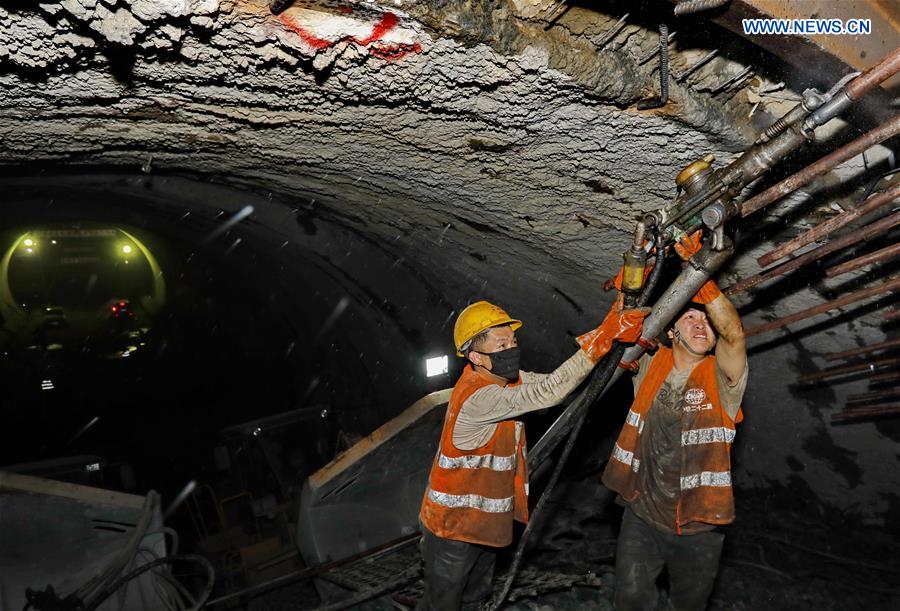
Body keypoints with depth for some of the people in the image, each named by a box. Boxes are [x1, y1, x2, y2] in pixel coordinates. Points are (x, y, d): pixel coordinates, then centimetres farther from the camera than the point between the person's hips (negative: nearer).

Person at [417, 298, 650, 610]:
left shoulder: (500, 377, -5)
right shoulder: (477, 399, -34)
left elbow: (547, 378, -9)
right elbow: (548, 393, -39)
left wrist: (604, 331, -21)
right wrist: (604, 337, -40)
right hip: (453, 527, -8)